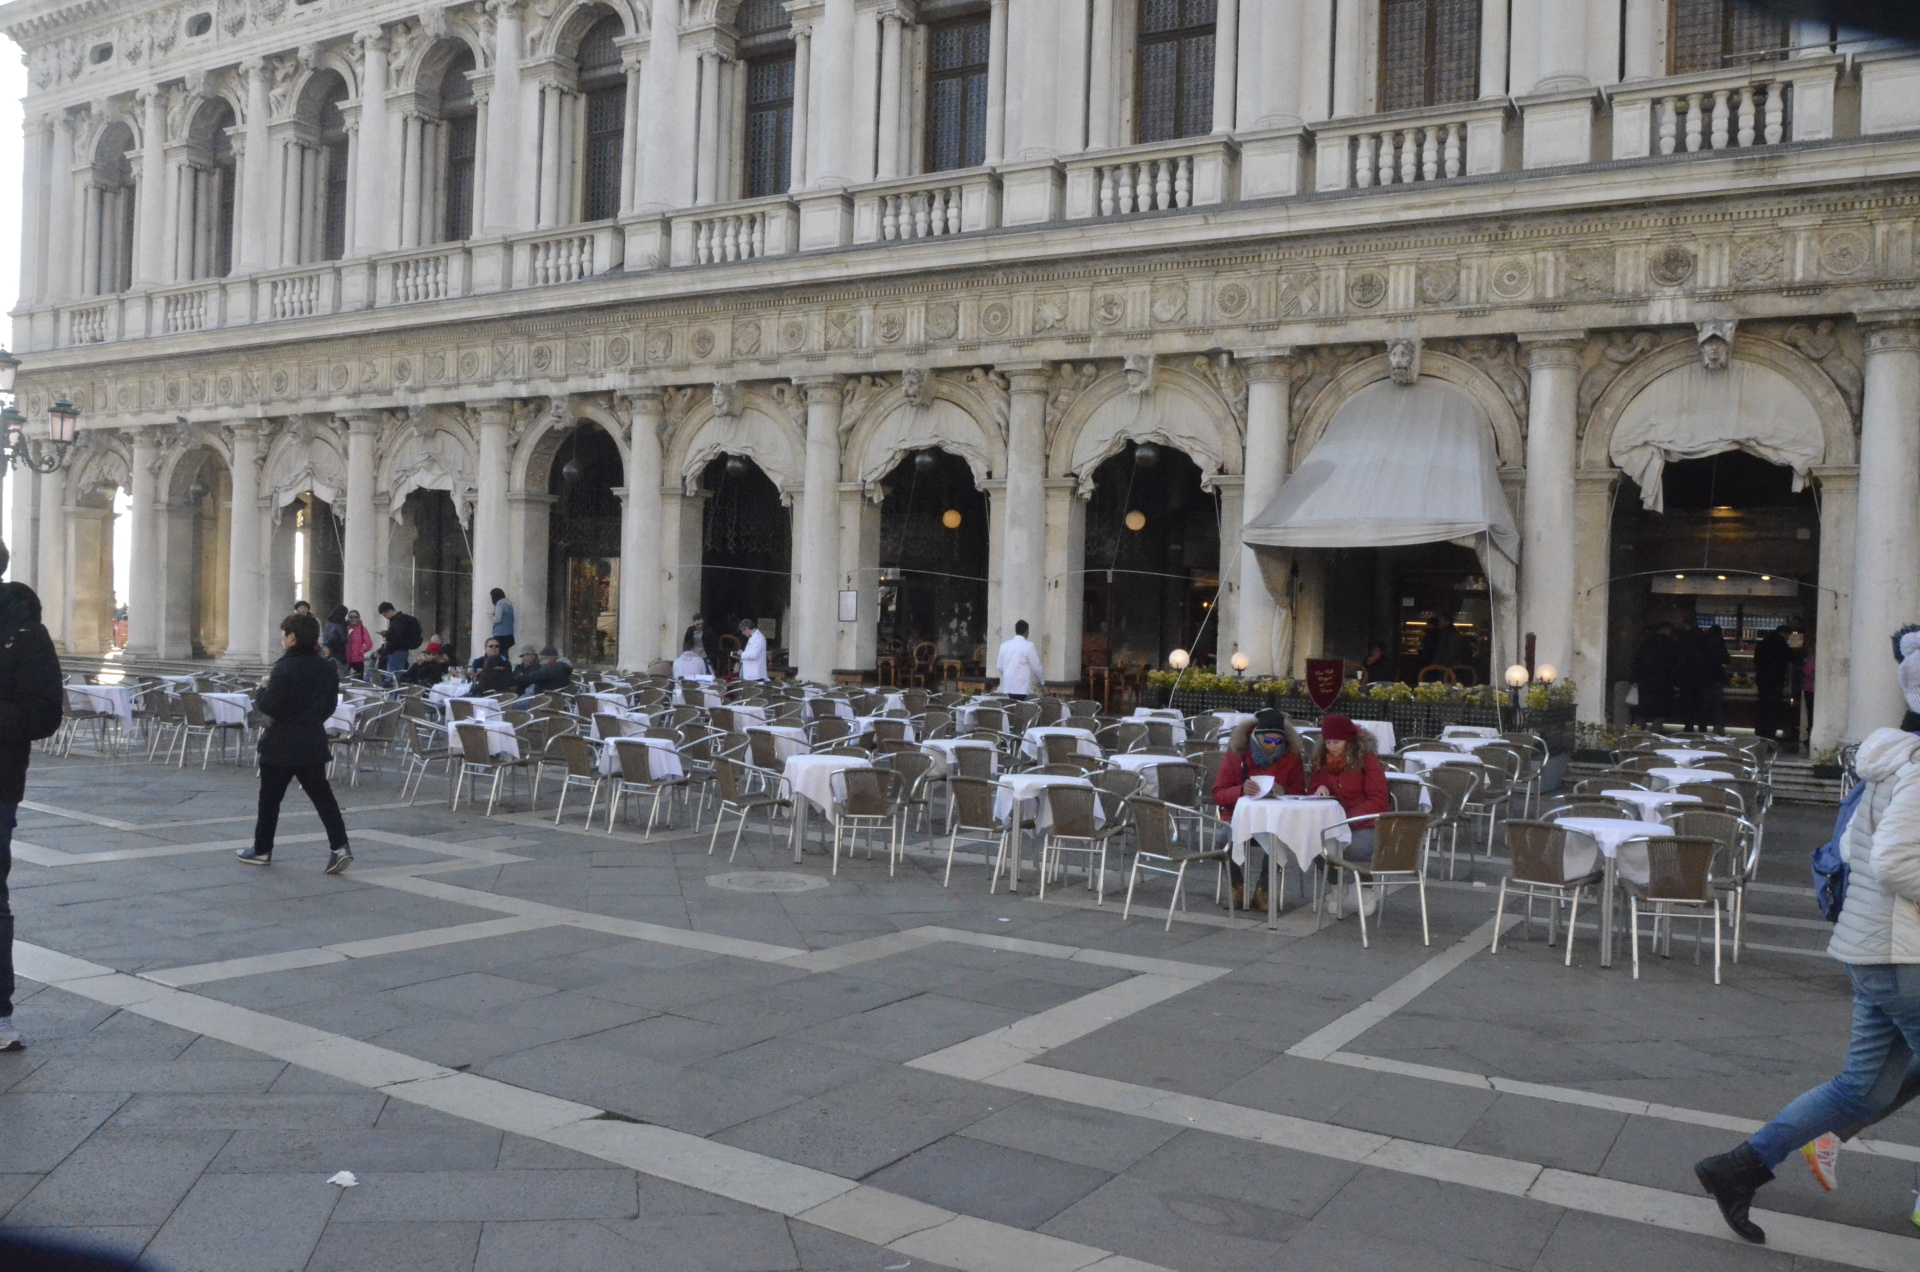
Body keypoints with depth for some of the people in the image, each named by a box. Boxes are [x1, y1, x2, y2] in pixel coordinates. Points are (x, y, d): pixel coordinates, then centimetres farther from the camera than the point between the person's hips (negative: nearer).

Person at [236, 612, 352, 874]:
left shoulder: (285, 669, -18)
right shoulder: (327, 669, 3)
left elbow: (269, 707, -17)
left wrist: (261, 692, 2)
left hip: (281, 746, -5)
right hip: (313, 743, 6)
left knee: (270, 799, 9)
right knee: (322, 795, 6)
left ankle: (262, 850, 21)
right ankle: (339, 847, -4)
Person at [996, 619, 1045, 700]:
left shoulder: (1004, 645, 5)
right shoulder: (1028, 646, -8)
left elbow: (1000, 667, 11)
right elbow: (1036, 667, -2)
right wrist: (1042, 681, 16)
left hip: (1008, 687, 5)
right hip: (1022, 688, -5)